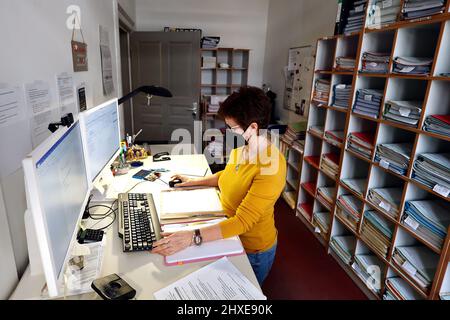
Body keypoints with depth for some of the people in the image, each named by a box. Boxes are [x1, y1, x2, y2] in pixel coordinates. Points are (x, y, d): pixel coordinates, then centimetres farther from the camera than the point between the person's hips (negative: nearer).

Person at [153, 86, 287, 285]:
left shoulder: (271, 167, -33)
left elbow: (242, 222, -35)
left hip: (251, 251, -6)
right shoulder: (241, 148, -9)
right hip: (227, 234, 7)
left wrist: (192, 238, -40)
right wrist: (195, 182, 7)